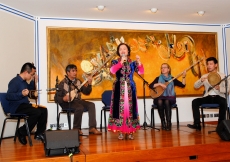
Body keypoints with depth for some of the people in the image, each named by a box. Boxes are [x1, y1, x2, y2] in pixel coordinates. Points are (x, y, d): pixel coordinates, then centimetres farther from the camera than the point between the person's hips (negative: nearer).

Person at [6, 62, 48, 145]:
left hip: (24, 105, 9)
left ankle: (39, 133, 4)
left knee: (43, 110, -3)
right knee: (37, 112, -29)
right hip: (17, 107, -9)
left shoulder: (24, 81, 13)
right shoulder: (15, 81, -16)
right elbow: (8, 96, -24)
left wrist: (33, 80, 14)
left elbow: (30, 89, 29)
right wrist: (21, 94, -37)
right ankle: (21, 132, -11)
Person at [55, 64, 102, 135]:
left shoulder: (78, 81, 8)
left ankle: (92, 128, -20)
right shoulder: (63, 83, -8)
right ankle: (76, 129, -14)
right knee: (80, 108, -34)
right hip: (68, 102, -6)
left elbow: (86, 92, 7)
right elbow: (56, 98, -7)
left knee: (91, 105, -18)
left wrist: (89, 84, -9)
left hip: (77, 100, 6)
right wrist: (64, 99, -27)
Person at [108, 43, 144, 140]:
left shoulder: (132, 62, 8)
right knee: (120, 108, -4)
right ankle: (120, 132, 4)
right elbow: (112, 70, -17)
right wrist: (121, 62, -28)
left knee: (130, 108, 1)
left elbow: (141, 72, -5)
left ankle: (130, 132, 9)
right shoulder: (115, 62, 4)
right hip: (119, 89, -1)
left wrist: (139, 62, -21)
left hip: (130, 88, 1)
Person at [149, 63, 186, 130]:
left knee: (167, 102, -35)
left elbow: (182, 85, 4)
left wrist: (183, 77, -9)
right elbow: (150, 86, -5)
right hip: (160, 97, 0)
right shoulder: (158, 78, 10)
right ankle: (163, 123, -22)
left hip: (170, 98, 0)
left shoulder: (172, 79, 11)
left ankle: (169, 123, -30)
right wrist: (160, 84, -16)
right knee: (159, 102, -35)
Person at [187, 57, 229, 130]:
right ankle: (197, 124, -23)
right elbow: (195, 86, 4)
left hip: (219, 97, -3)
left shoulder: (222, 76, 5)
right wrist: (201, 80, -16)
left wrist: (219, 88, -23)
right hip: (207, 97, 3)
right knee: (195, 101, -21)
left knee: (223, 102, -36)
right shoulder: (204, 76, 13)